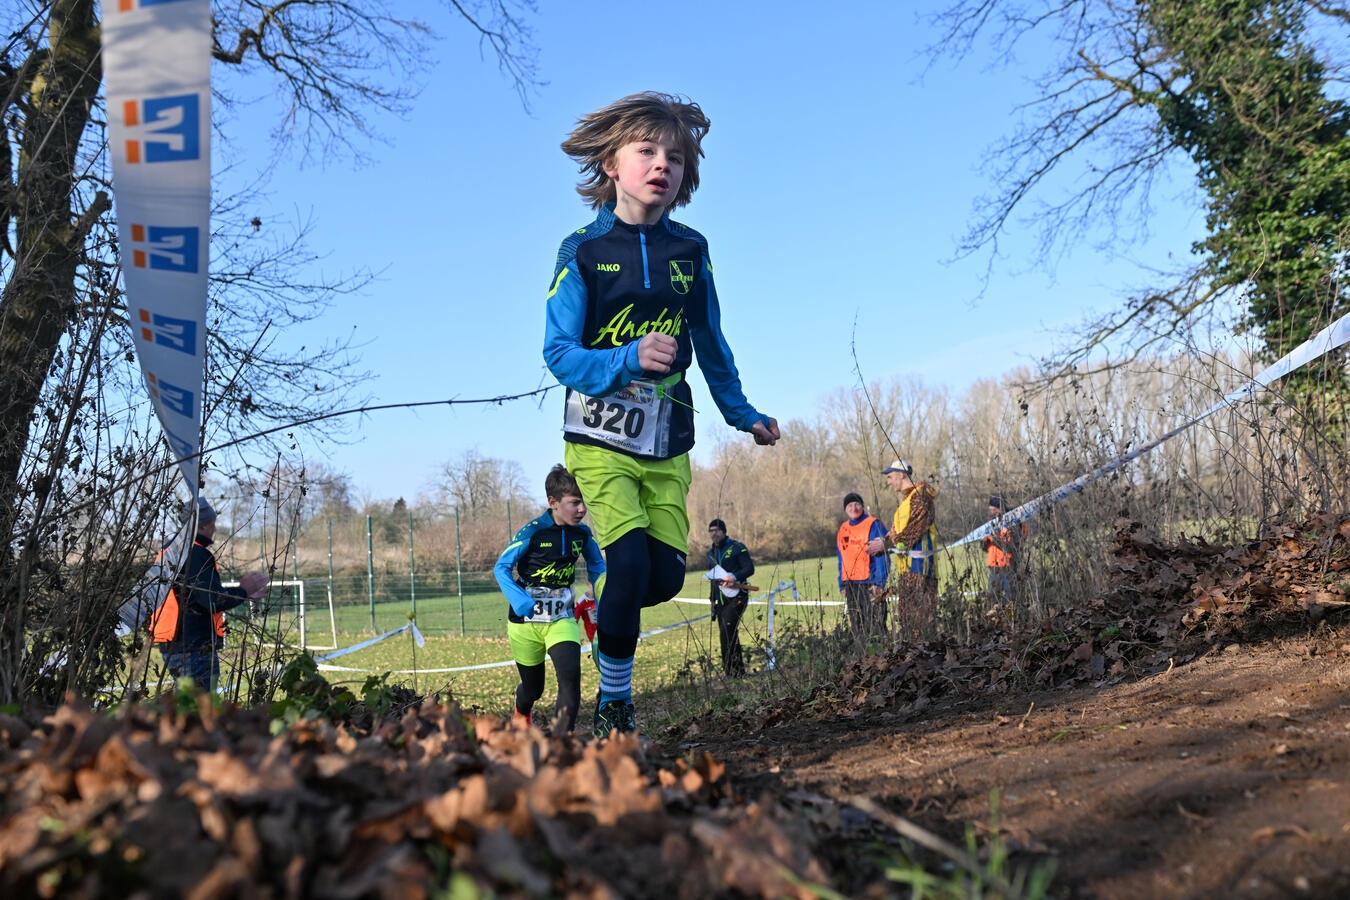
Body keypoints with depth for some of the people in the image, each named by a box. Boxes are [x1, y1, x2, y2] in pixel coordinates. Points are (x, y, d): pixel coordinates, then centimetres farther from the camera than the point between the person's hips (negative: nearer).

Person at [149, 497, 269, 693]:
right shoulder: (196, 554, -16)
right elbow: (215, 601, -22)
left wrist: (246, 595, 22)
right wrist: (243, 591, -5)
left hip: (172, 645, 10)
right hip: (194, 647, -10)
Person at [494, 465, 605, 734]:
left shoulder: (582, 534, -3)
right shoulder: (532, 532, -16)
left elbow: (597, 565, 14)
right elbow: (501, 567, -10)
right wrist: (517, 599, -24)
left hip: (561, 618, 2)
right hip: (525, 620, -2)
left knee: (571, 677, -23)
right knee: (533, 688, 16)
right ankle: (520, 714, 51)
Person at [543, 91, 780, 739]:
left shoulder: (689, 251, 4)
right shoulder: (584, 251, -7)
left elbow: (711, 345, 16)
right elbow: (558, 353, -12)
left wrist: (743, 413, 21)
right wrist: (628, 360, -29)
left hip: (666, 441, 4)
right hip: (601, 438, -4)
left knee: (666, 575, 0)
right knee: (631, 563, -17)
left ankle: (607, 619, 36)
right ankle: (612, 709, 3)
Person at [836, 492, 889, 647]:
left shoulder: (873, 525, -4)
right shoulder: (843, 529, 16)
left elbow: (881, 555, -9)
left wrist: (879, 582, -16)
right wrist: (842, 585, 16)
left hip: (869, 582, -7)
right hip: (850, 584, 7)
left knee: (874, 626, -11)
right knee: (856, 628, 9)